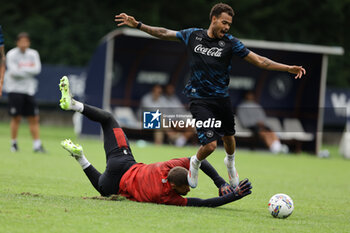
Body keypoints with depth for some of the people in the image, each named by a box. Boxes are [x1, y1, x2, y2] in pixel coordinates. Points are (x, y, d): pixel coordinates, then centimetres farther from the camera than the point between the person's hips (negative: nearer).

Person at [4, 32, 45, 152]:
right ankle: (14, 143, 10)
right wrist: (29, 70, -8)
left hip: (29, 90, 4)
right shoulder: (11, 55, -5)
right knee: (16, 118, -5)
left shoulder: (33, 54, 7)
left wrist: (22, 70, -14)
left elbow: (37, 69, -7)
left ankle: (37, 144, 2)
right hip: (15, 89, -4)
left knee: (34, 118, 0)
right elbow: (14, 72, -16)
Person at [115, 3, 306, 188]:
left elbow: (258, 60, -7)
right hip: (199, 99, -2)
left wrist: (288, 68, -15)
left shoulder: (230, 42, -5)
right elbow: (164, 34, 8)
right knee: (210, 144, -15)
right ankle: (195, 163, 19)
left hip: (222, 98, 2)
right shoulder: (193, 35, -3)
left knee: (228, 137, 17)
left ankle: (230, 162, 52)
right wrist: (137, 25, 4)